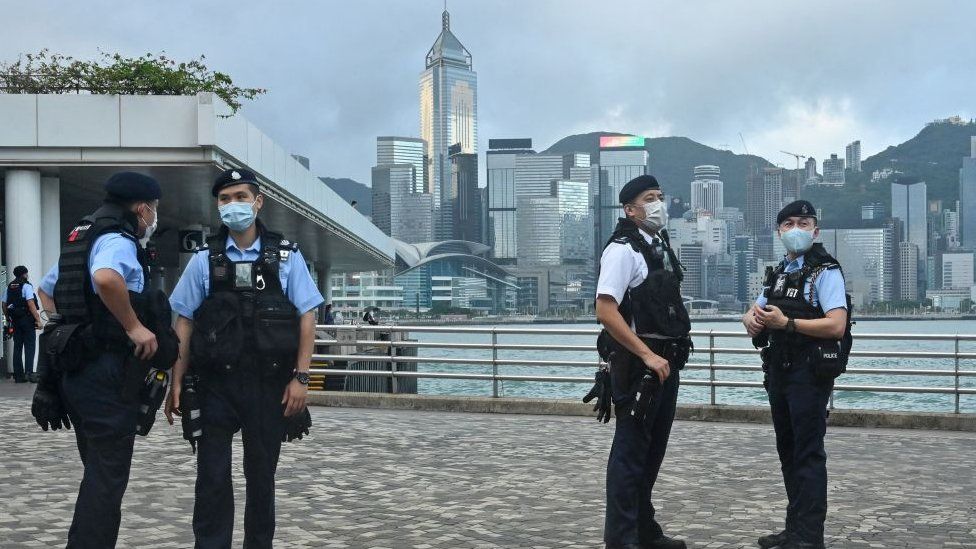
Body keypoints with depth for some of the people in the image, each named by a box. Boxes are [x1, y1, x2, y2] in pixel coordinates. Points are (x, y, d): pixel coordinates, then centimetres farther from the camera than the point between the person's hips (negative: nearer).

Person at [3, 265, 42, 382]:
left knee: (17, 347, 9)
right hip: (27, 319, -6)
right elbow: (31, 304, -18)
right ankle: (29, 372, -15)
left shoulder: (9, 287, 12)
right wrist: (38, 320, -19)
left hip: (15, 320, 6)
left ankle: (18, 375, 9)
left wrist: (8, 319, 26)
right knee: (29, 346, -4)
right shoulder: (26, 286, -9)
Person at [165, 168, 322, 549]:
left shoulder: (286, 257, 3)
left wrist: (300, 377, -7)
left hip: (268, 385, 0)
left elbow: (307, 318, 1)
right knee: (212, 477, 1)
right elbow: (184, 323, 6)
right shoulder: (204, 261, 6)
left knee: (262, 475, 11)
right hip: (215, 385, 0)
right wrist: (177, 383, 0)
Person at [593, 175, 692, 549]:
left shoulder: (661, 247, 14)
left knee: (653, 450, 16)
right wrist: (648, 355, -22)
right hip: (637, 365, -9)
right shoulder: (622, 250, -13)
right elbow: (605, 312, -21)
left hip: (664, 363, 9)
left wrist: (672, 354, 15)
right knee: (630, 452, -2)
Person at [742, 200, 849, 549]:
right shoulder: (779, 273, 17)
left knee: (808, 453, -6)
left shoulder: (825, 271, -9)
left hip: (810, 374, -9)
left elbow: (836, 326, -21)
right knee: (788, 451, 14)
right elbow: (755, 312, 23)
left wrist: (786, 322, -22)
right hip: (780, 372, 9)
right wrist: (752, 319, -2)